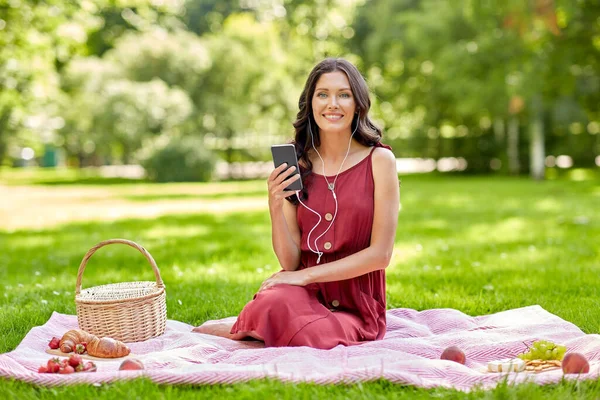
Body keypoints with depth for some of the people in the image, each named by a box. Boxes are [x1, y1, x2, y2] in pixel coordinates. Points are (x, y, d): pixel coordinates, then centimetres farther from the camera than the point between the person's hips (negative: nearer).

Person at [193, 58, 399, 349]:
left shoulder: (379, 160, -3)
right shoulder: (297, 164, 5)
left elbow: (381, 253, -7)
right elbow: (290, 263, 2)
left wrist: (308, 274, -12)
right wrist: (275, 207, -15)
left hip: (356, 308, -1)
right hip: (306, 295, 1)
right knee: (274, 303, -35)